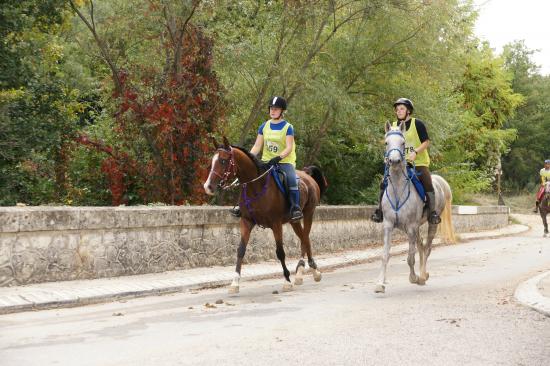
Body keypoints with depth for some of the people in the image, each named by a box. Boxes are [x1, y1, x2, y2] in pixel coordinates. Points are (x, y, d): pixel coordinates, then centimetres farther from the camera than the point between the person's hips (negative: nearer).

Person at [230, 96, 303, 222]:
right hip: (266, 162, 4)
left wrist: (278, 157, -29)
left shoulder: (288, 127, -3)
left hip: (285, 162, -4)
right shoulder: (264, 126, 10)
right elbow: (257, 146, 8)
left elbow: (289, 148, -13)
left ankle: (295, 208, -27)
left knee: (292, 179, -32)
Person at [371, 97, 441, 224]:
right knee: (384, 184, -10)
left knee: (427, 184, -20)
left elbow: (426, 142, -5)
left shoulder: (417, 124, -3)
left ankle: (433, 212, -11)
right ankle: (380, 210, -1)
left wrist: (415, 152, -20)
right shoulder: (393, 126, 11)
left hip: (418, 163, -4)